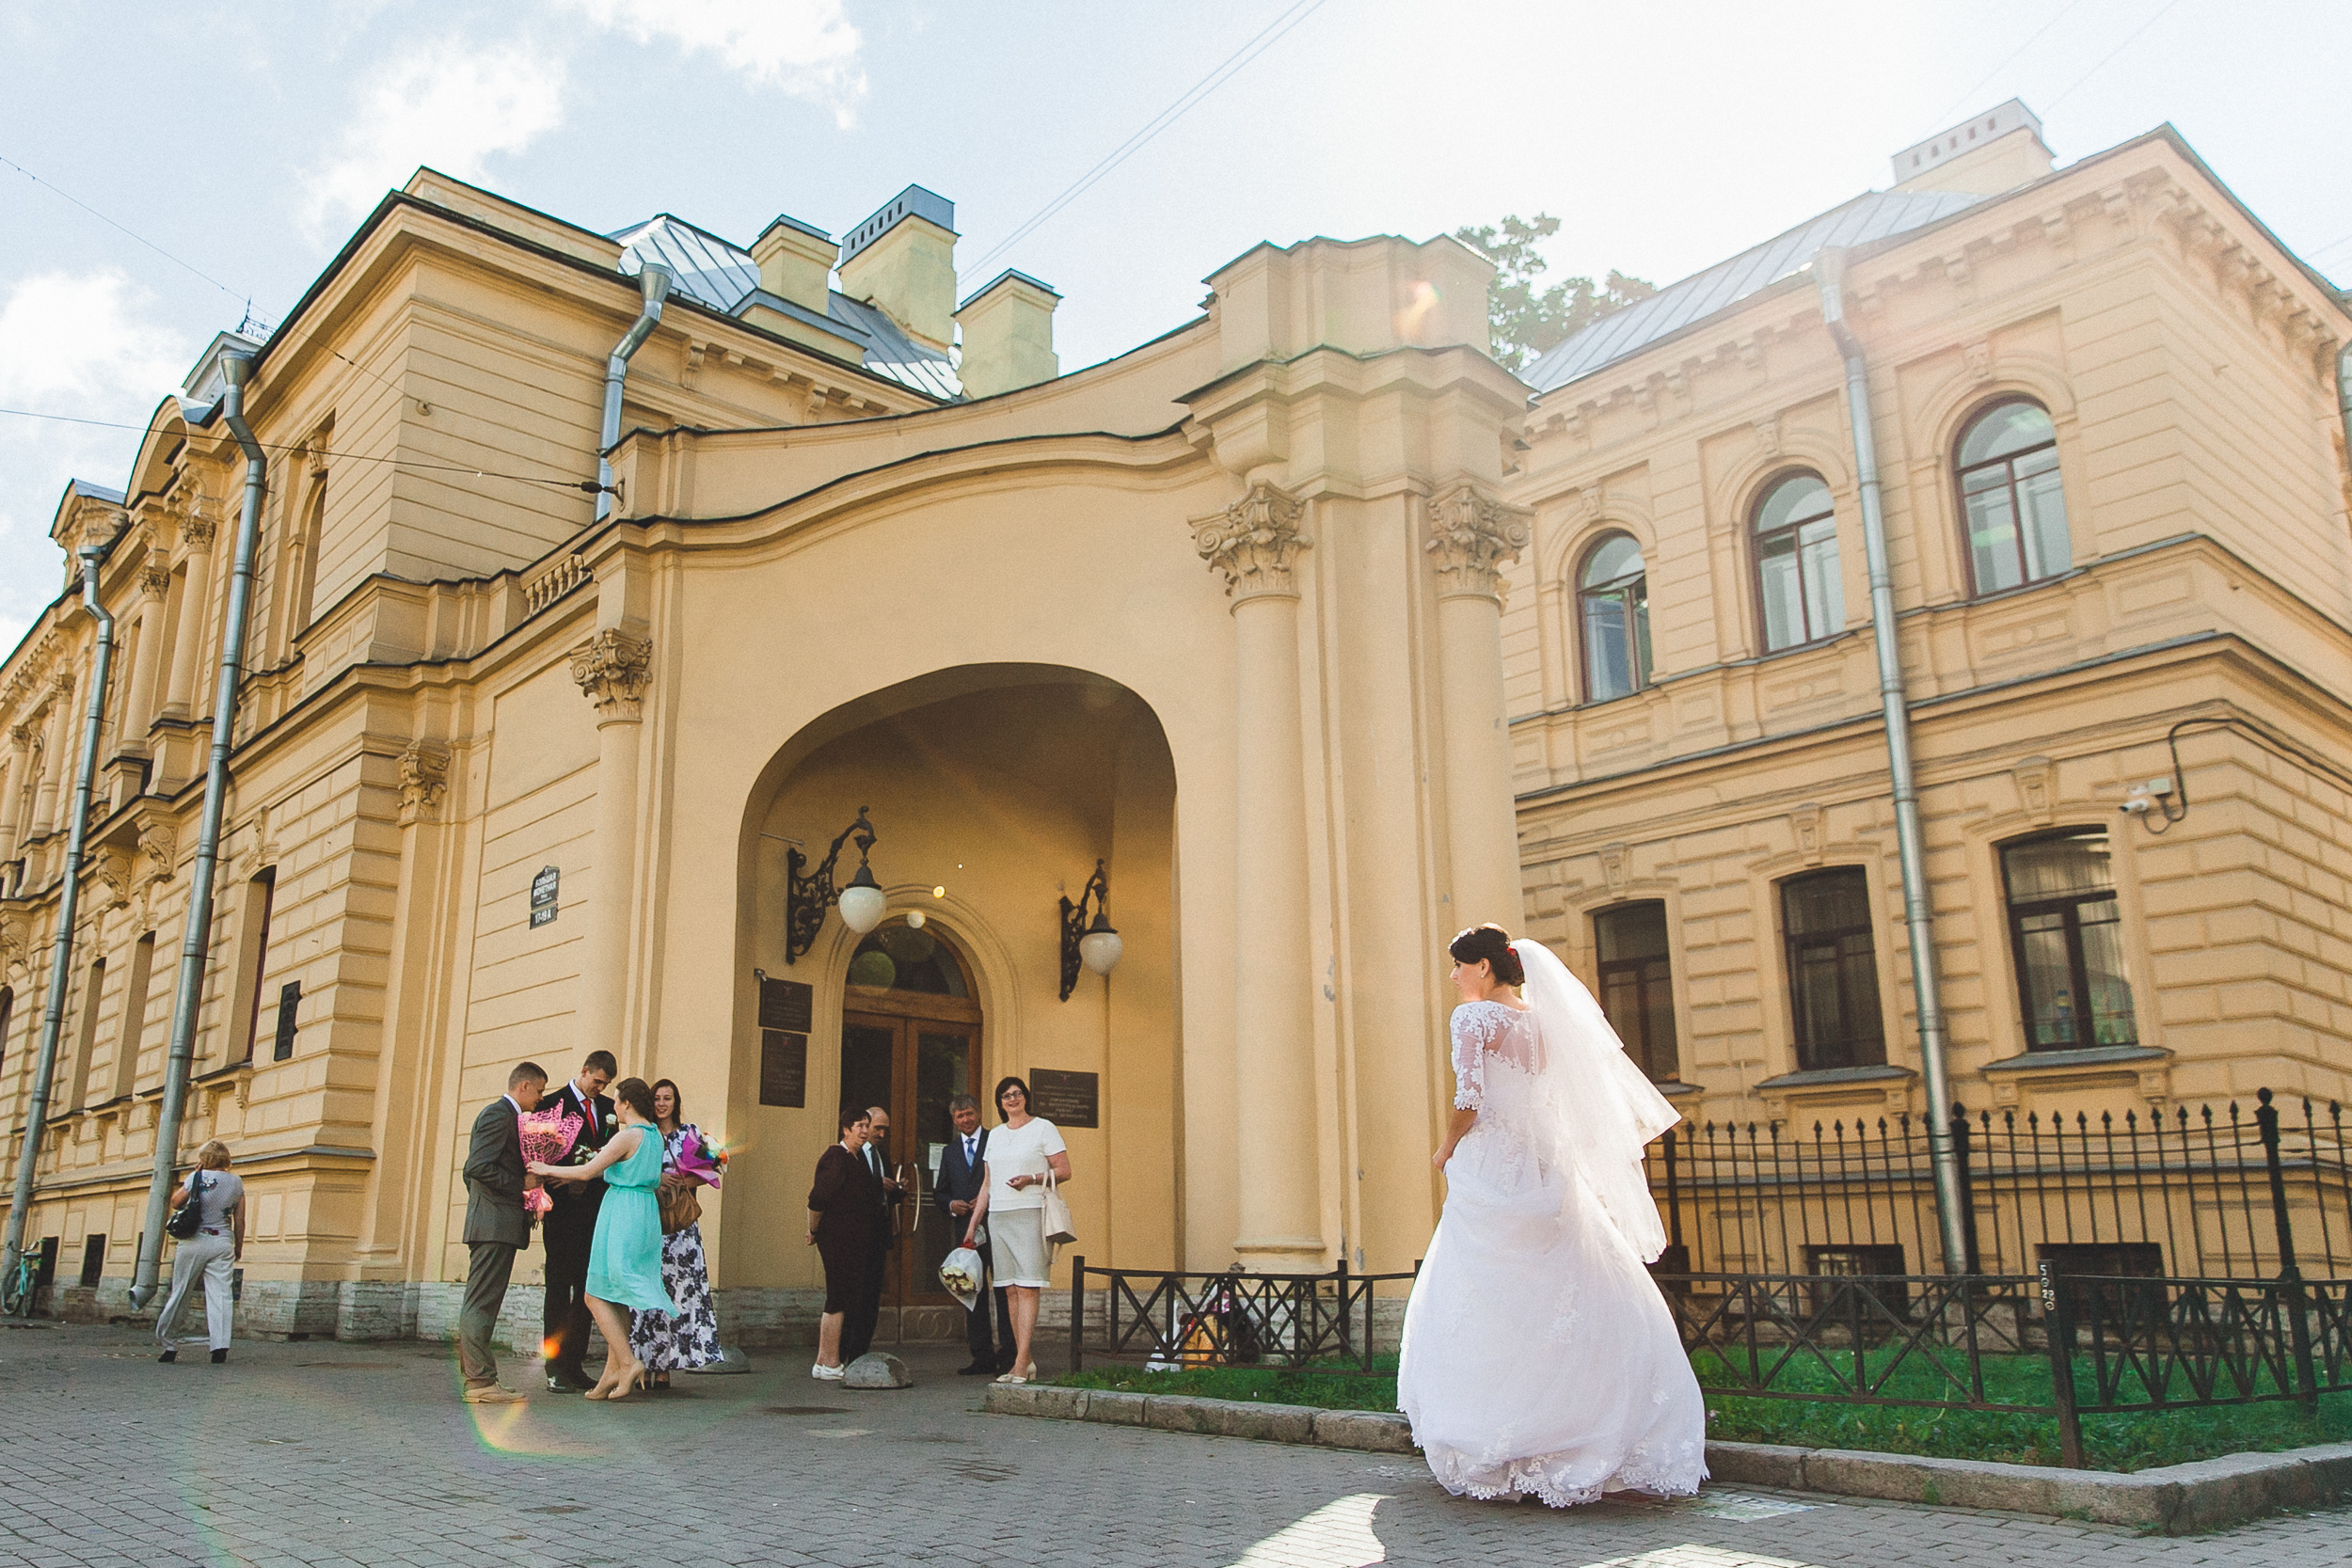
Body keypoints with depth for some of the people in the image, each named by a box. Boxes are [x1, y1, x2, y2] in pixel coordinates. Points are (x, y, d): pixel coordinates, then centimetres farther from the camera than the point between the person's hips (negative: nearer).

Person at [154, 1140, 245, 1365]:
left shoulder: (197, 1177, -3)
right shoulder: (236, 1182, 5)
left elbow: (175, 1202, 8)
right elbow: (239, 1221, 7)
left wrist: (193, 1175, 12)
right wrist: (239, 1247, 17)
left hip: (195, 1241, -1)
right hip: (223, 1242, 1)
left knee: (179, 1293, 9)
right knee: (220, 1294, -3)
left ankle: (168, 1345, 17)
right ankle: (220, 1346, -14)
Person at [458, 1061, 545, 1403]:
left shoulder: (506, 1115, 22)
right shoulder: (499, 1114, -9)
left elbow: (471, 1169, 26)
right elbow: (479, 1166, -20)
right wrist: (522, 1189, -13)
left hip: (494, 1224, 11)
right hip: (495, 1223, -11)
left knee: (482, 1303, 11)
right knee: (482, 1302, -8)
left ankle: (477, 1375, 15)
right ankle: (480, 1382, -8)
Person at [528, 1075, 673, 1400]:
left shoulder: (627, 1136, -13)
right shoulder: (654, 1136, 13)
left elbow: (588, 1171, -13)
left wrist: (548, 1170, 1)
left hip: (621, 1215, -8)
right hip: (647, 1214, 8)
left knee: (597, 1295, -1)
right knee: (618, 1298, 11)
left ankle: (628, 1362, -9)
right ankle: (613, 1371, 10)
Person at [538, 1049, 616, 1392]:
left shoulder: (607, 1106, 14)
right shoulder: (555, 1103, -2)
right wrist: (569, 1179, -19)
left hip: (595, 1208, 5)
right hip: (563, 1208, -5)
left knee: (587, 1286, 7)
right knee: (559, 1285, -1)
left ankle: (575, 1363, 13)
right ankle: (555, 1367, 3)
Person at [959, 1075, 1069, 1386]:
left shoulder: (1043, 1128, 2)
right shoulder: (995, 1135, 18)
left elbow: (1064, 1171, -1)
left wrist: (1032, 1179, -17)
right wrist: (972, 1225, 17)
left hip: (1030, 1214, -6)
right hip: (998, 1217, 6)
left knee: (1027, 1288, -10)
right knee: (1011, 1290, 3)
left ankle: (1020, 1364, -12)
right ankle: (1027, 1360, 8)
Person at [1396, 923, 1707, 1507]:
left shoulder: (1473, 1016, -7)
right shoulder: (1539, 1020, 13)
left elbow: (1469, 1100, -15)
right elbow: (1551, 1101, 16)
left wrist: (1446, 1149, 2)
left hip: (1489, 1173, -6)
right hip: (1545, 1170, 6)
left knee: (1485, 1309, 2)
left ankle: (1487, 1450, 5)